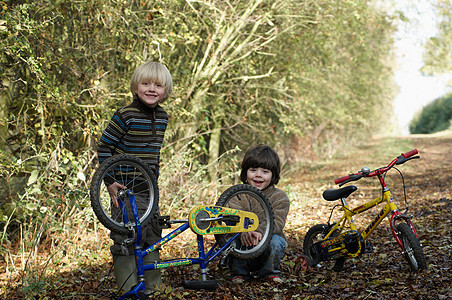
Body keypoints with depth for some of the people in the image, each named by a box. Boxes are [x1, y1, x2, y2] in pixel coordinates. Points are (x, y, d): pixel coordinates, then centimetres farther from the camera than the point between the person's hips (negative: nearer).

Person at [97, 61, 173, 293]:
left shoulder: (162, 117, 6)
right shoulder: (125, 116, -14)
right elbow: (103, 147, -10)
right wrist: (110, 180, -14)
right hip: (124, 187, -7)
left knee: (152, 236, 13)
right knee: (125, 238, -5)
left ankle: (153, 286, 25)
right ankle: (129, 288, 6)